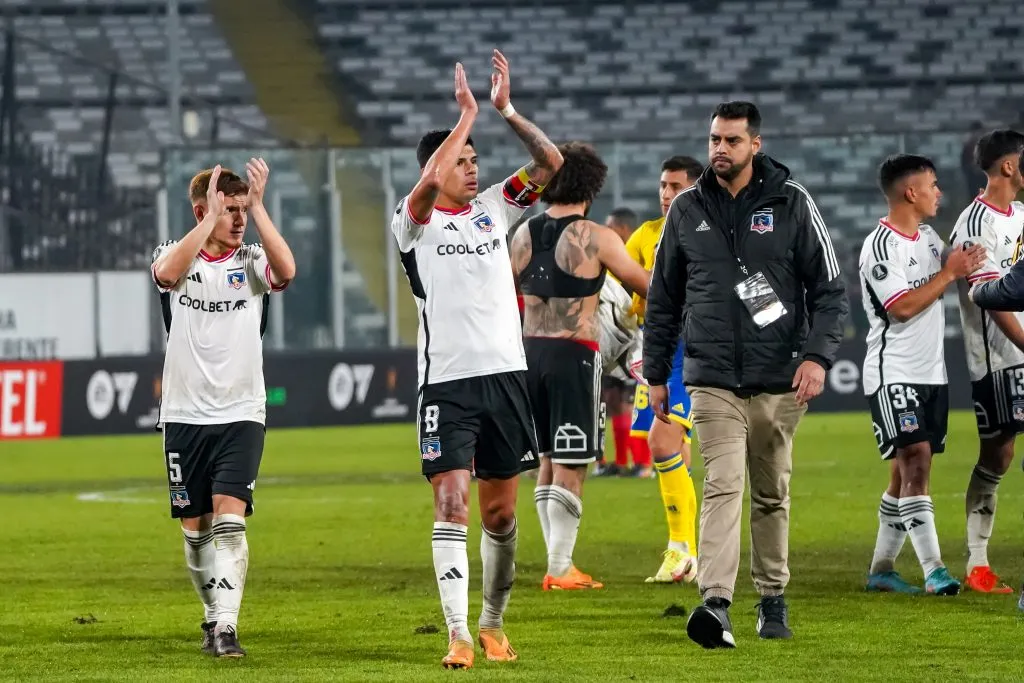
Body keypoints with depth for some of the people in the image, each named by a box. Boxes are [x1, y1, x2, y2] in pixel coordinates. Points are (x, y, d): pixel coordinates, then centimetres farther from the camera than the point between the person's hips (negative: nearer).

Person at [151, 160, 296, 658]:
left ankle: (226, 628, -20)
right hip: (185, 413, 1)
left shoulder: (252, 262, 3)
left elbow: (286, 270, -20)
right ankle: (214, 616, 26)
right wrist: (211, 217, -22)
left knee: (230, 520, -15)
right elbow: (168, 272, -23)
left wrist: (258, 206, -18)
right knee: (195, 528, 8)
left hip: (241, 415, -1)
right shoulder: (176, 256, 2)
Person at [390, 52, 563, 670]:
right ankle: (458, 635, -14)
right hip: (448, 381, -4)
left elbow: (551, 162, 5)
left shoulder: (493, 208, 12)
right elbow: (431, 179, -23)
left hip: (506, 375, 4)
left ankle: (493, 622, 23)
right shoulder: (416, 220, -2)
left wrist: (506, 109, -4)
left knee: (501, 511, 9)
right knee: (452, 506, -12)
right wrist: (467, 112, -14)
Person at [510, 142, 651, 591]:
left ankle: (559, 562, 17)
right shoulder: (594, 238, -9)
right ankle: (559, 569, -4)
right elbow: (642, 285, 3)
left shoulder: (524, 235, 6)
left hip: (531, 351, 6)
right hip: (574, 354, -6)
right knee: (570, 467, -3)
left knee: (548, 463, 15)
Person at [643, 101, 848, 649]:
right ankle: (716, 606, -25)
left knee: (772, 494, 11)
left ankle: (772, 599, 25)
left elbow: (830, 290, 0)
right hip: (713, 379, 0)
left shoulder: (792, 204, 0)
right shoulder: (687, 210, 6)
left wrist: (817, 356, -13)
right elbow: (663, 299, 14)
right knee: (722, 486, -14)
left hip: (778, 380, 0)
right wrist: (656, 374, 13)